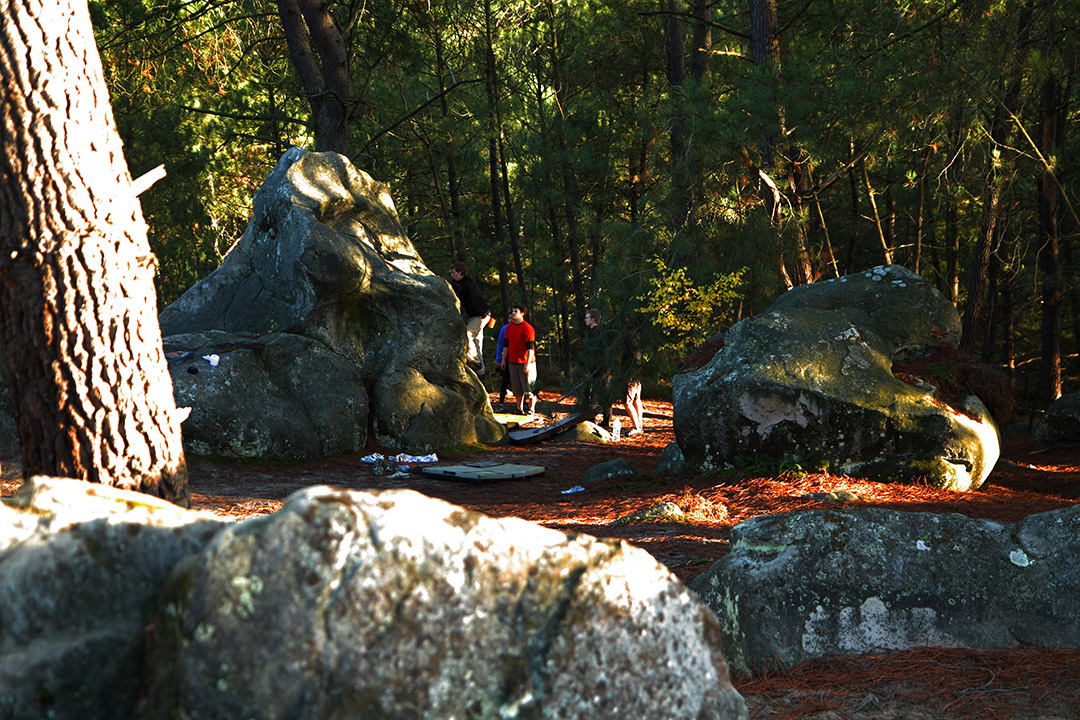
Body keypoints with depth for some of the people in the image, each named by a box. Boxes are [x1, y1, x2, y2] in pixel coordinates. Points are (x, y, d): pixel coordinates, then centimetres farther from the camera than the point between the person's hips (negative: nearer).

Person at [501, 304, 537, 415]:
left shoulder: (528, 328, -10)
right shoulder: (509, 327, 9)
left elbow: (530, 347, -13)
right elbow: (506, 344, 17)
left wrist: (528, 363, -18)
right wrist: (503, 360, 14)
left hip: (525, 362, -6)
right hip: (512, 362, 6)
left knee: (528, 385, -2)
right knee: (516, 386, 9)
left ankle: (531, 408, 9)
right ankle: (519, 407, 19)